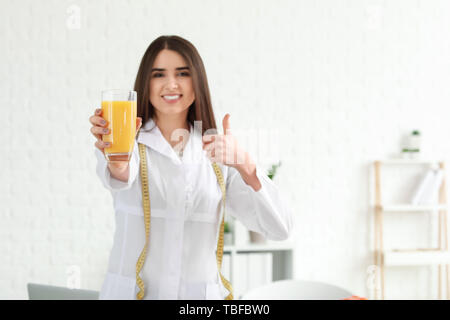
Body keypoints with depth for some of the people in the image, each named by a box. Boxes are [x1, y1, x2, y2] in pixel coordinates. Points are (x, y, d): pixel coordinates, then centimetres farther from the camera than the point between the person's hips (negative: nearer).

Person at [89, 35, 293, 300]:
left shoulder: (217, 153, 2)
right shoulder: (133, 143, -4)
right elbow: (120, 177, -27)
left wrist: (246, 166, -26)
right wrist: (117, 164, -50)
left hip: (202, 294, 2)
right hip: (130, 291, -2)